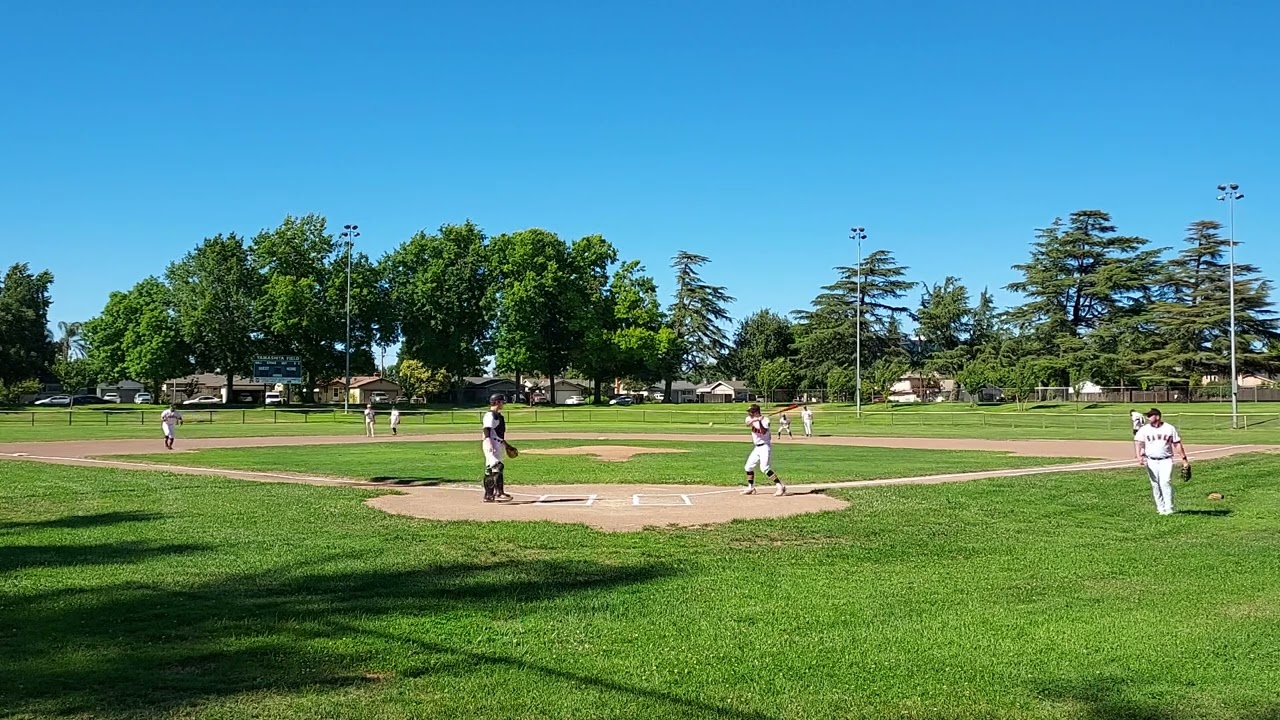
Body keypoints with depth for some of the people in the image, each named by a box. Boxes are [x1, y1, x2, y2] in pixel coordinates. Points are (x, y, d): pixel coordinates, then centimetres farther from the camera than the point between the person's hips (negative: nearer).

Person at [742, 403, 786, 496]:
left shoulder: (765, 420, -13)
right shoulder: (751, 419, 3)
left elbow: (764, 432, -28)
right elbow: (748, 424, -20)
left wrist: (760, 421, -38)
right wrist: (756, 419, -37)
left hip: (765, 446, -8)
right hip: (757, 447, 8)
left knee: (765, 467, -21)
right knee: (749, 466, 12)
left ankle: (780, 486, -21)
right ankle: (751, 488, 27)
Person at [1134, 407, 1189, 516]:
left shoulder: (1170, 428, 3)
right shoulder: (1144, 429, 3)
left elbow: (1177, 444, 7)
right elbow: (1138, 443, -7)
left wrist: (1184, 458, 3)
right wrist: (1139, 456, -23)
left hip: (1166, 460, -2)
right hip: (1151, 461, 2)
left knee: (1165, 482, -16)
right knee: (1155, 485, 3)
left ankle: (1169, 509, -15)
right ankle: (1161, 509, 12)